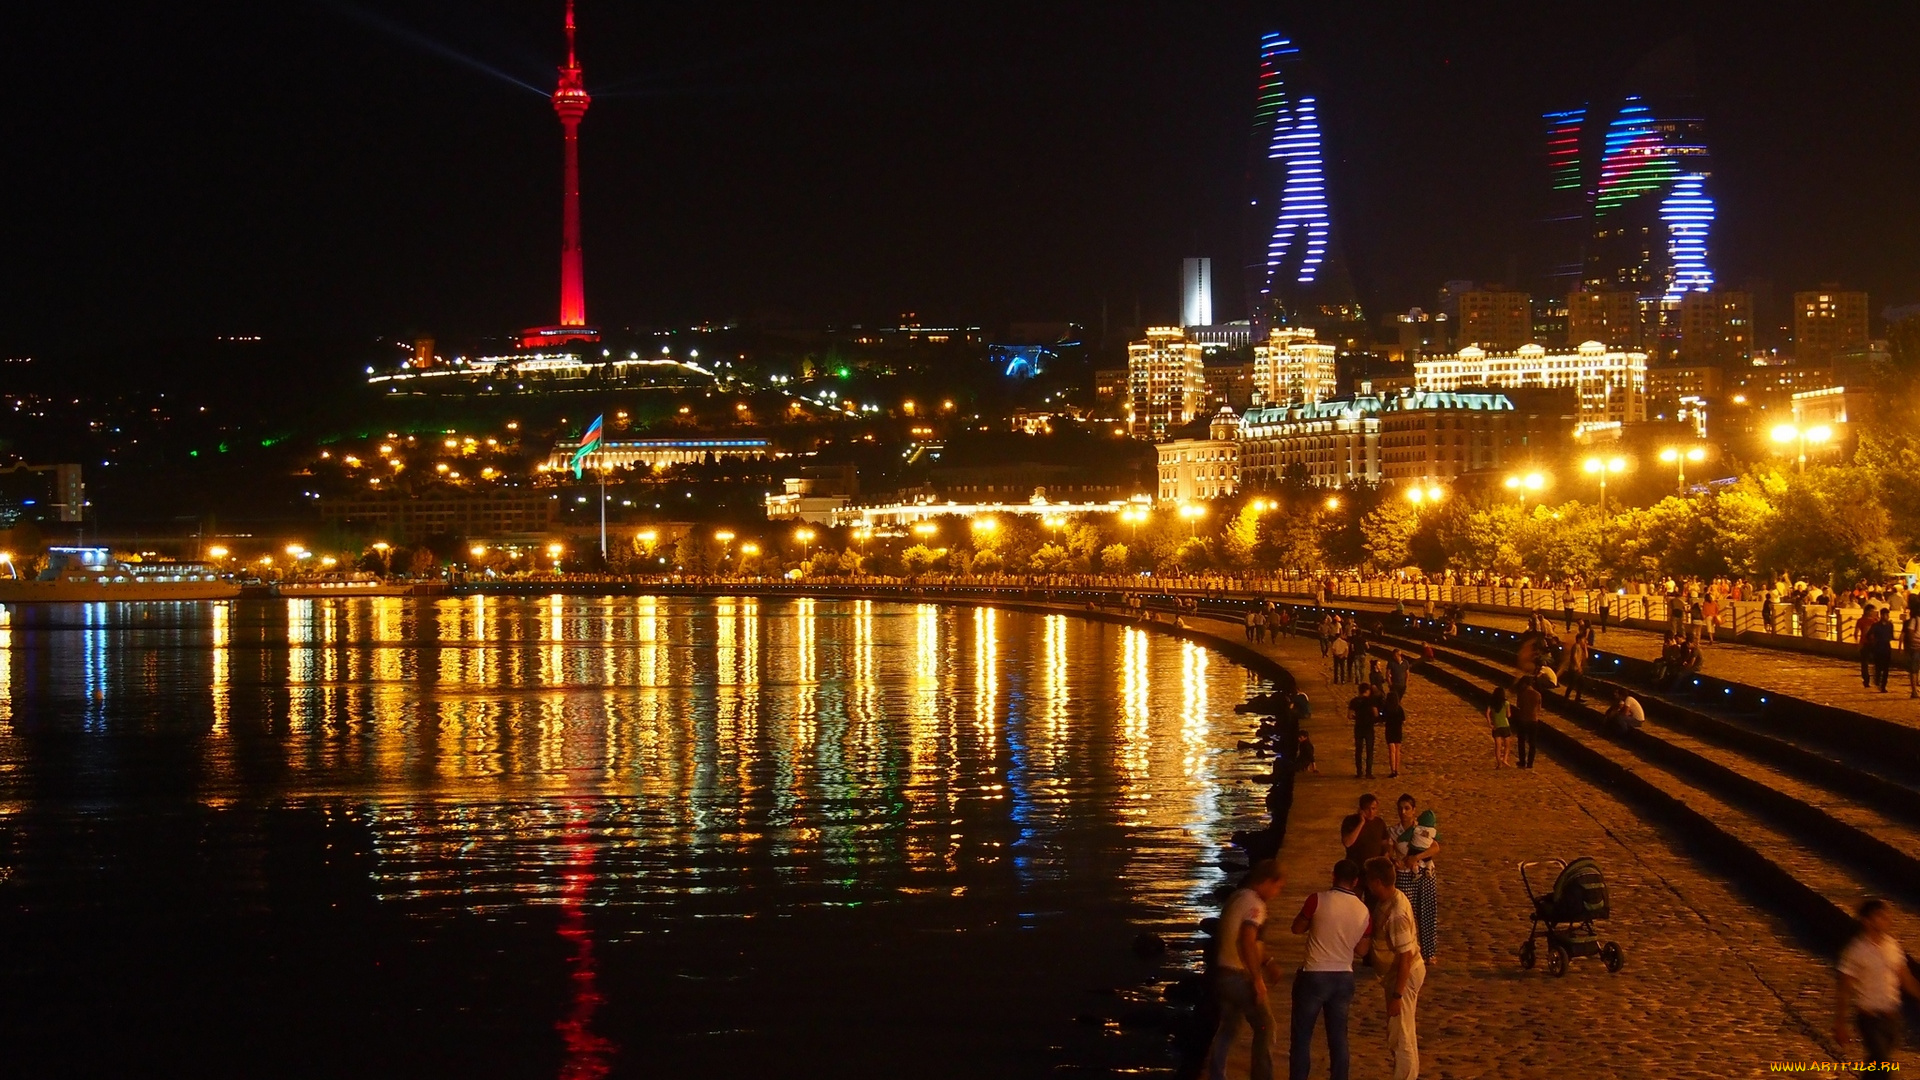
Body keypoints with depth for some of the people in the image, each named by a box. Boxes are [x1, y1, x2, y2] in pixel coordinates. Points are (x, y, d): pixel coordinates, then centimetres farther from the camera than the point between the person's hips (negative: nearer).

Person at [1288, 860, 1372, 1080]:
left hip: (1314, 976, -4)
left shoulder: (1318, 900, -12)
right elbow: (1361, 951, 9)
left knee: (1302, 1037, 6)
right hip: (1343, 978, 4)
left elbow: (1297, 928, 1)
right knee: (1338, 1037, 14)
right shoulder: (1364, 911, 0)